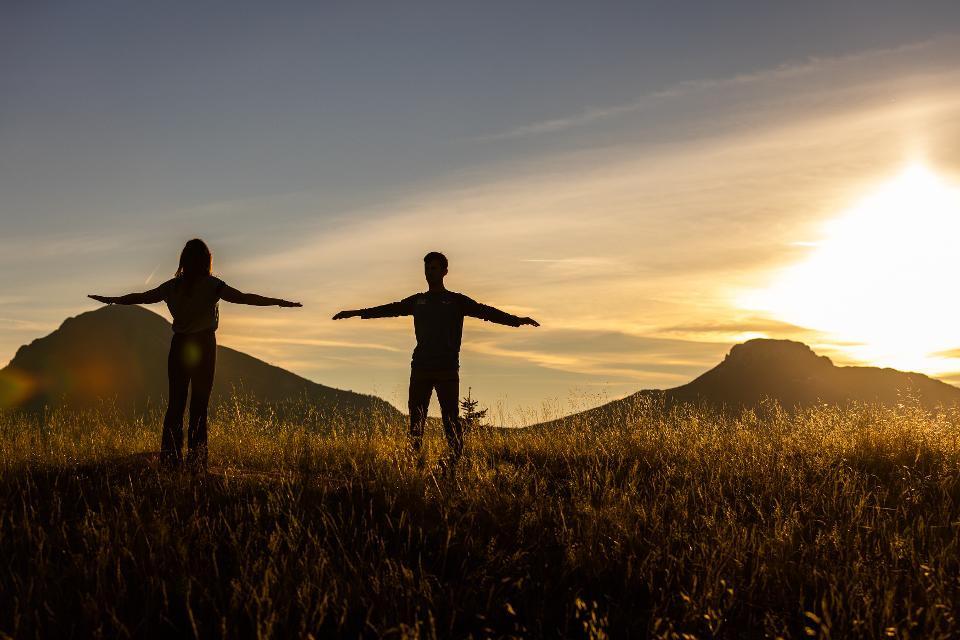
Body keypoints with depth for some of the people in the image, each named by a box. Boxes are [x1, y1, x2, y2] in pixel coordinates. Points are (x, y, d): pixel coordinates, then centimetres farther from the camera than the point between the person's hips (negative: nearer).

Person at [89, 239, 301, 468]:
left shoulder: (172, 286, 6)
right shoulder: (211, 285, -6)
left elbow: (140, 297, 15)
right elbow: (243, 298, -13)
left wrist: (110, 300, 31)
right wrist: (280, 302, -13)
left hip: (179, 346, 3)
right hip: (204, 345, -3)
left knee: (175, 402, 7)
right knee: (199, 404, 0)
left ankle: (170, 458, 4)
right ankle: (195, 460, -2)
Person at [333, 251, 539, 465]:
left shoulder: (456, 301, 7)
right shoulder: (417, 301, 16)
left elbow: (485, 311, -2)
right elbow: (389, 309, 23)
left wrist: (516, 320, -14)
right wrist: (356, 313, 25)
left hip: (447, 369, -3)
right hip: (420, 368, 3)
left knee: (451, 417, -4)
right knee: (416, 417, 0)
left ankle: (456, 460, -2)